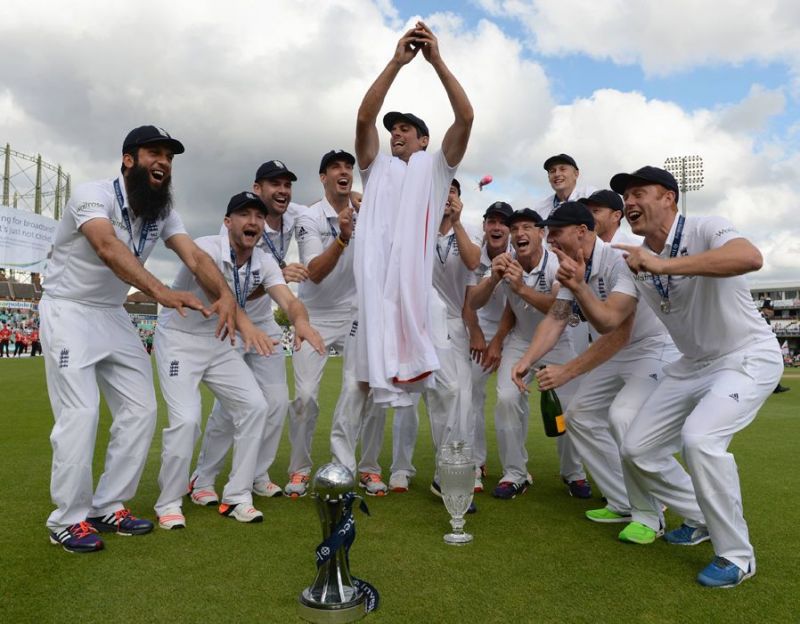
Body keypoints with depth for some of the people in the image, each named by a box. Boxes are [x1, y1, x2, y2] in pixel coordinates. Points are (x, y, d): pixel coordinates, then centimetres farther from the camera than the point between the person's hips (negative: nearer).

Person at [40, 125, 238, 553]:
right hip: (68, 312, -7)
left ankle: (108, 508, 17)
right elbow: (108, 248, -41)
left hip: (114, 315, 7)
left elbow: (195, 257, -17)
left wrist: (225, 295, -37)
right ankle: (69, 521, 6)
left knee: (141, 410, 4)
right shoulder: (94, 195, -21)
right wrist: (161, 292, -57)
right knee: (80, 414, -12)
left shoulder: (161, 213, -1)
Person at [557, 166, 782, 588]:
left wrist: (665, 265, -45)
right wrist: (577, 288, -23)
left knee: (699, 437, -30)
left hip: (748, 358, -7)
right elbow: (608, 321, -6)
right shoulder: (635, 261, -1)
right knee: (636, 449, 3)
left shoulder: (704, 230, -19)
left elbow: (750, 257, -41)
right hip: (693, 365, 7)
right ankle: (702, 516, 27)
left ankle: (736, 555, -8)